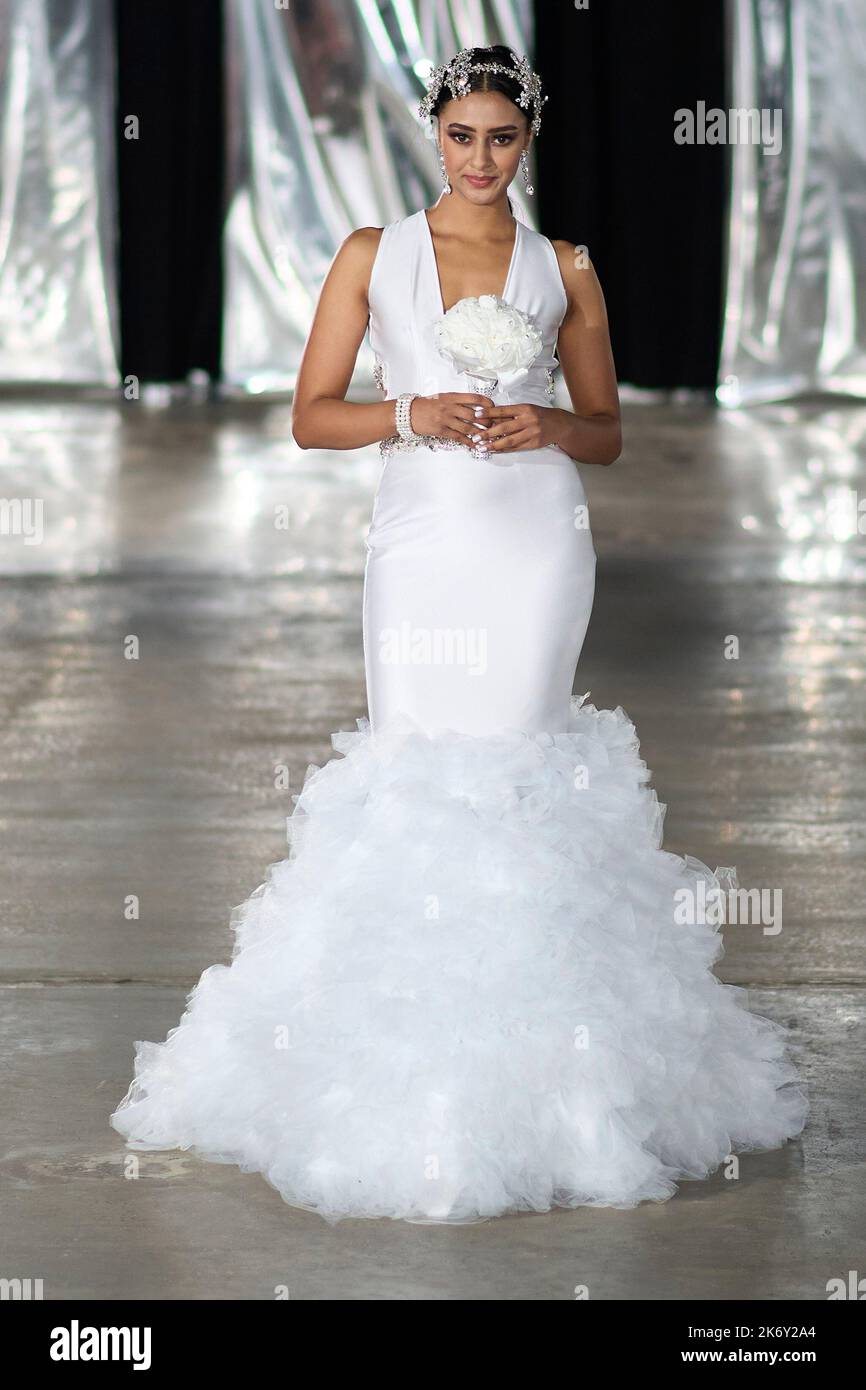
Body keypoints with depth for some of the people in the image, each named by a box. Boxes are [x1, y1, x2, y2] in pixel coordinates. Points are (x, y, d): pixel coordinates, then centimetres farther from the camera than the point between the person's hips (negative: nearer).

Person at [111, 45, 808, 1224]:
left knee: (511, 767, -6)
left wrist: (548, 426, -8)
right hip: (424, 533, 0)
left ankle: (510, 1029, 1)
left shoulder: (565, 270, 9)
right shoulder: (373, 255, 8)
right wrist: (412, 414, -12)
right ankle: (412, 1027, 7)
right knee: (409, 771, -2)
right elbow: (312, 416, 5)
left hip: (537, 536, 0)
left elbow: (607, 431, 13)